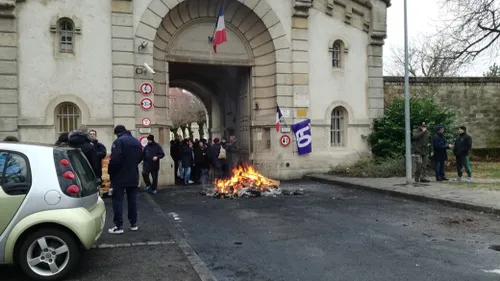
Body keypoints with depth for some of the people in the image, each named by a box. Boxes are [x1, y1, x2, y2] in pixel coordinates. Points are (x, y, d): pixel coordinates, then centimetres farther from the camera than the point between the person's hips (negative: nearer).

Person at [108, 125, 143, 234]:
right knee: (132, 199, 12)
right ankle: (134, 224, 17)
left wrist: (110, 172, -8)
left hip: (120, 176, -6)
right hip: (133, 176, 7)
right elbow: (140, 157, 16)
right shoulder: (136, 141, 9)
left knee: (118, 200, 0)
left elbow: (115, 160, -21)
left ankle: (119, 226, -1)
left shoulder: (119, 141, -15)